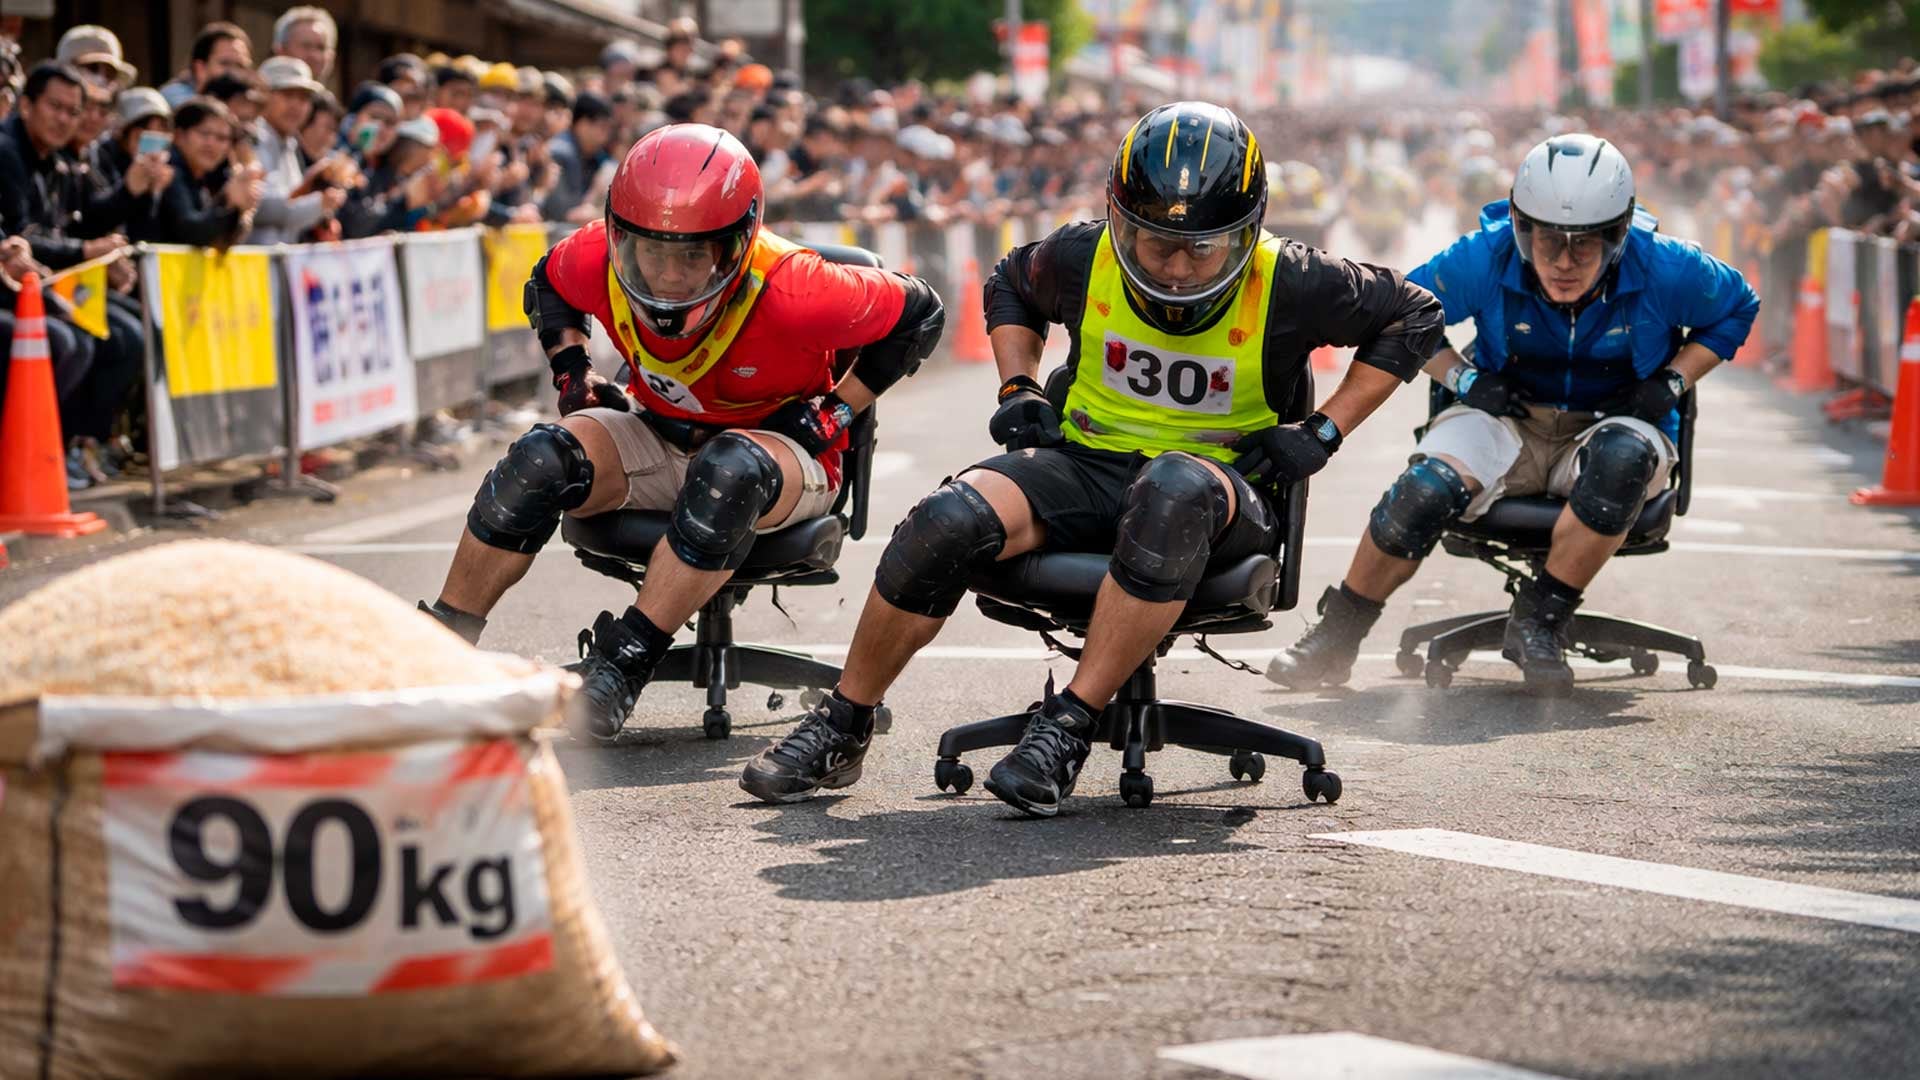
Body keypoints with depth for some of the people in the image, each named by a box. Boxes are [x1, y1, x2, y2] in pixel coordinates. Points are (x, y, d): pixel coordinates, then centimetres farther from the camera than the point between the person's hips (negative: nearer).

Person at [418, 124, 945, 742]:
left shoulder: (788, 291, -30)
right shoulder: (600, 262, -17)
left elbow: (917, 314, -14)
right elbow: (548, 284, 11)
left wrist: (834, 415, -14)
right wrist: (571, 373, -2)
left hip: (780, 444, -4)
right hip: (661, 436, 4)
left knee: (729, 472, -40)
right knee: (542, 461, -24)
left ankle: (625, 661, -33)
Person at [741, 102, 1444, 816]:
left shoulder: (1285, 286, -11)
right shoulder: (1084, 260, -3)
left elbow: (1414, 315, 4)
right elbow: (1010, 286, 22)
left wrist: (1322, 434, -2)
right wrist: (1019, 390, 7)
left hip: (1220, 474, -3)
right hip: (1090, 460, 3)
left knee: (1173, 492, -43)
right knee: (947, 523, -26)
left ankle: (1069, 724, -35)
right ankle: (840, 732, -7)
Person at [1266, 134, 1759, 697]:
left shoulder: (1663, 268, -15)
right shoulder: (1486, 259, -14)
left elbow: (1734, 310, 6)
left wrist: (1670, 382, -6)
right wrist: (1463, 378, -8)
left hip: (1612, 423, 0)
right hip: (1509, 420, 0)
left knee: (1625, 457, -38)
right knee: (1427, 490, -29)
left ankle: (1540, 619, -24)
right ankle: (1335, 638, -10)